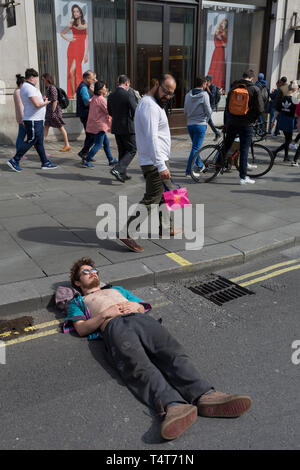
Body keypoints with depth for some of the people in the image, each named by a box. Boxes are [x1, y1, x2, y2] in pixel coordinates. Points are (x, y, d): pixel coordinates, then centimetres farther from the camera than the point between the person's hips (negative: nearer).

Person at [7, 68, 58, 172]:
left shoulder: (26, 87, 17)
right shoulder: (29, 88, -17)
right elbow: (37, 104, -26)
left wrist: (42, 100, 12)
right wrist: (45, 102, -7)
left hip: (37, 120, 10)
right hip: (33, 120, -10)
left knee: (39, 142, 11)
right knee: (30, 141, -6)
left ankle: (45, 163, 17)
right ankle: (14, 161, 0)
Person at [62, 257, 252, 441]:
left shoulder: (118, 289, 44)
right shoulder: (78, 302, 32)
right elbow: (82, 328, 13)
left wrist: (135, 306, 10)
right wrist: (105, 313, -1)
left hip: (141, 319, 4)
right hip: (114, 327, -3)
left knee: (172, 352, -29)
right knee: (139, 365, -36)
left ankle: (205, 396, -50)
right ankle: (173, 405, -60)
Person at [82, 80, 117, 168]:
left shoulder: (94, 98, 12)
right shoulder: (101, 99, -18)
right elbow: (108, 111, -16)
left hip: (94, 123, 10)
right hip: (99, 125, -10)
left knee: (106, 142, 17)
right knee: (98, 144, -6)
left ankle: (111, 160, 25)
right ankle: (86, 161, -6)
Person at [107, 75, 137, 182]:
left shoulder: (111, 96, 5)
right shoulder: (129, 94, -13)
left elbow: (110, 112, 13)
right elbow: (135, 111, -14)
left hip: (116, 128, 7)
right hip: (128, 127, -7)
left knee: (122, 151, 16)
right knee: (132, 150, 3)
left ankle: (122, 174, 20)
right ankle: (117, 169, -11)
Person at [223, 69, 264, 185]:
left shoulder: (233, 88, 5)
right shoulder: (255, 89, -6)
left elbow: (227, 107, 9)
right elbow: (260, 109, -10)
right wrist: (252, 119, 4)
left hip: (232, 123, 3)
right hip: (246, 124, -3)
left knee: (226, 146, 18)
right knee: (244, 150, 2)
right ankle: (243, 177, 6)